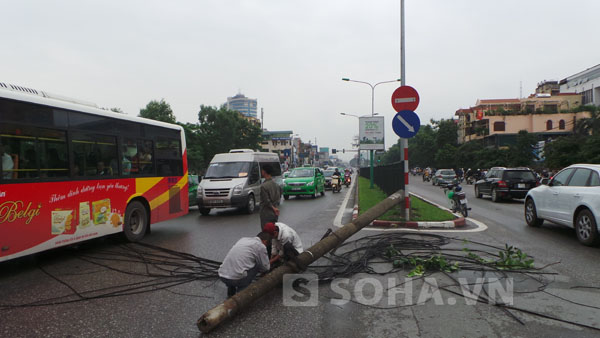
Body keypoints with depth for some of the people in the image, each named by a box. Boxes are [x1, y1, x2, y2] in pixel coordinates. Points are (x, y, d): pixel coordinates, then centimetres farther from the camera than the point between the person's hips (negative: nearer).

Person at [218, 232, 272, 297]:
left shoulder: (243, 239, 18)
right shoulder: (261, 246, 0)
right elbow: (266, 267, 11)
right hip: (236, 279, -7)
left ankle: (231, 291, 27)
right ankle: (241, 291, 6)